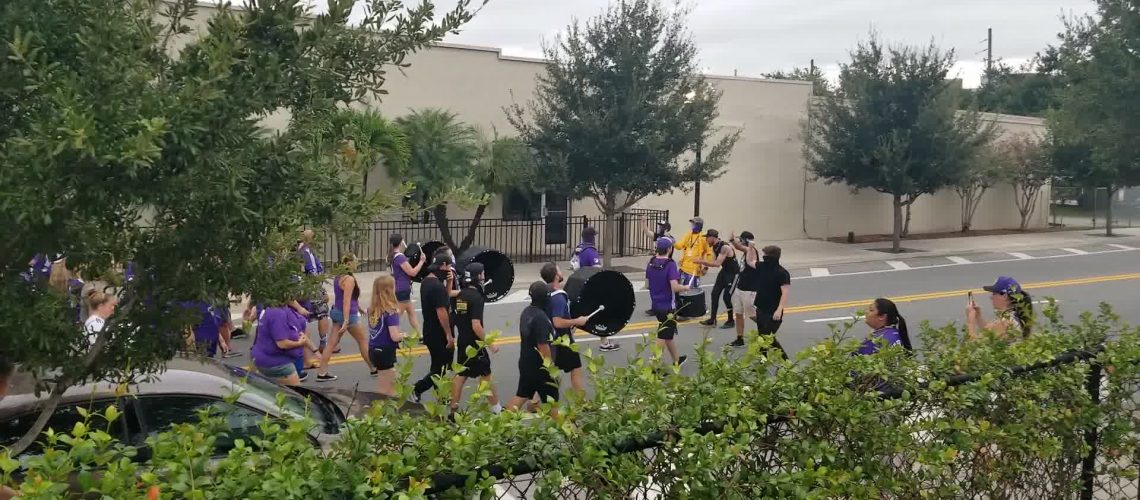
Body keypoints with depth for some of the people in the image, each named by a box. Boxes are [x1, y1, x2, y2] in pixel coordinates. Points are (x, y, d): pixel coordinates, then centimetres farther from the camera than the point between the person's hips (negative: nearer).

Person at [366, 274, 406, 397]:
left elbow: (373, 331, 8)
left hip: (373, 350, 7)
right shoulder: (391, 311, -19)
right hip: (386, 352, -7)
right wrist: (404, 335, -2)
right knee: (385, 390, 4)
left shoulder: (372, 309, 2)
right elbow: (394, 336, -22)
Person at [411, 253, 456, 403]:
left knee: (439, 365, 18)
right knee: (439, 368, 1)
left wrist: (448, 282, 3)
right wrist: (449, 335, -20)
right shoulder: (437, 286, -23)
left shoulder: (426, 281, 8)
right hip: (439, 334, -10)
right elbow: (441, 312, -25)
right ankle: (417, 390, 5)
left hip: (430, 331, 10)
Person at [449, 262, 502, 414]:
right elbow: (476, 326, -25)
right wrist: (490, 344, -18)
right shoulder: (476, 297, -20)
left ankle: (454, 409, 13)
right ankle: (496, 408, 17)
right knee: (485, 375, 5)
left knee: (460, 375, 11)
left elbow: (456, 320, 14)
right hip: (475, 344, -7)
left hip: (462, 342, 7)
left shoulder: (461, 295, 5)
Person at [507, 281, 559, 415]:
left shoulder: (526, 312, 5)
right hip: (540, 365, -8)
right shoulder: (540, 317, -23)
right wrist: (551, 364, -16)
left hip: (525, 362, 8)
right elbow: (543, 345, -24)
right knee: (550, 398, 6)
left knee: (522, 394, 16)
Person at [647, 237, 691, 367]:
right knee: (663, 336, 1)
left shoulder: (651, 263, 2)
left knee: (668, 334, 21)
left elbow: (647, 284, 11)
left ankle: (676, 360, 35)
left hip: (656, 305, 7)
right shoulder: (670, 264, -19)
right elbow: (675, 287, -26)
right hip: (668, 306, -7)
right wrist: (685, 287, -7)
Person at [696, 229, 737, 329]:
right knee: (715, 293, 4)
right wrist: (704, 264, -15)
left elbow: (717, 264, -33)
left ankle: (731, 321, 10)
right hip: (724, 271, 9)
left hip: (734, 273, -9)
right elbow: (714, 262, 1)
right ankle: (712, 320, 10)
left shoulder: (725, 247, -28)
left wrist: (702, 261, -34)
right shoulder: (714, 247, 0)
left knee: (727, 296, -7)